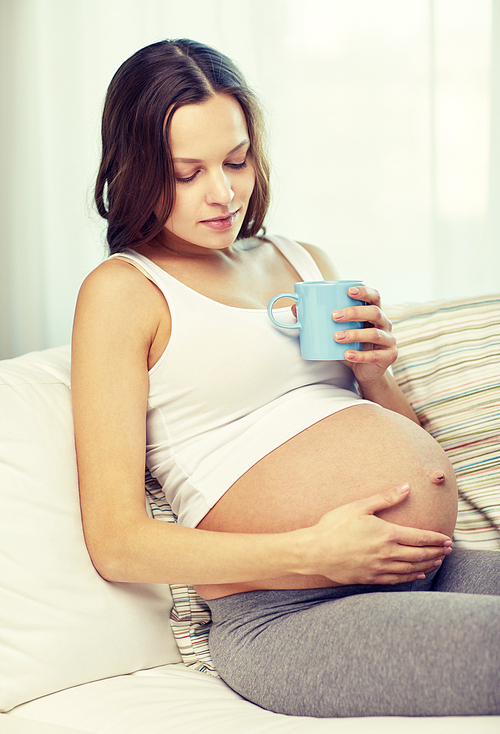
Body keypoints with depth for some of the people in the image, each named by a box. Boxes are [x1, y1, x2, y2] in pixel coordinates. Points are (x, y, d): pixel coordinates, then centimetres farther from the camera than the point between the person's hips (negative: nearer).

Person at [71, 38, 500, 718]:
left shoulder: (304, 261, 19)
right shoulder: (123, 291, 0)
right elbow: (117, 544, -8)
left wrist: (376, 374, 1)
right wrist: (314, 553, -17)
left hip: (438, 572, 7)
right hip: (291, 618, -6)